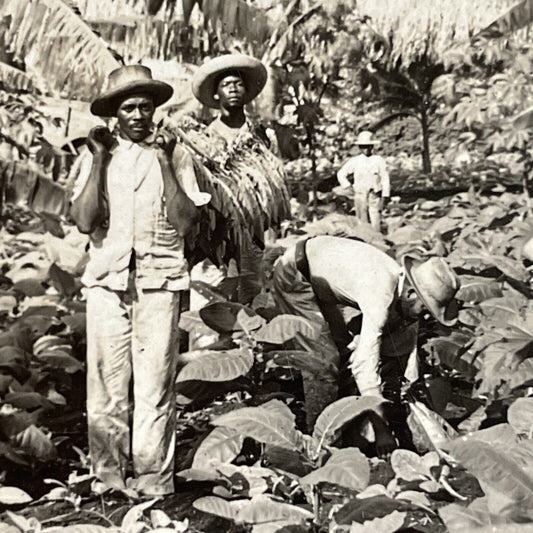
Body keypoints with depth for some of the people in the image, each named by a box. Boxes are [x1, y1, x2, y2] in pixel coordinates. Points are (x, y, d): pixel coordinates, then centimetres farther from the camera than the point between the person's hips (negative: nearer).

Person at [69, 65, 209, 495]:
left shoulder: (175, 153, 6)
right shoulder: (97, 154, 9)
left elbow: (185, 221, -4)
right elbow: (84, 221, -2)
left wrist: (165, 161, -7)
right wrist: (100, 160, -5)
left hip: (158, 279, -1)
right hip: (107, 278, 1)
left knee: (156, 384, -2)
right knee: (106, 383, 1)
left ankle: (154, 481, 8)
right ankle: (109, 478, 13)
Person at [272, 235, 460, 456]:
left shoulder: (405, 292, -12)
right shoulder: (380, 296, -38)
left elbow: (405, 349, 2)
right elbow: (365, 363, -42)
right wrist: (381, 429, -40)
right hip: (293, 275, -8)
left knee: (346, 346, 8)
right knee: (326, 357, -13)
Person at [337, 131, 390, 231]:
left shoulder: (379, 160, 2)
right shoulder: (354, 161, 6)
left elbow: (385, 179, 4)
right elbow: (341, 174, 16)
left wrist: (385, 195, 0)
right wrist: (348, 186, 7)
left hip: (375, 196, -2)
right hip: (360, 196, 2)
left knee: (376, 221, -10)